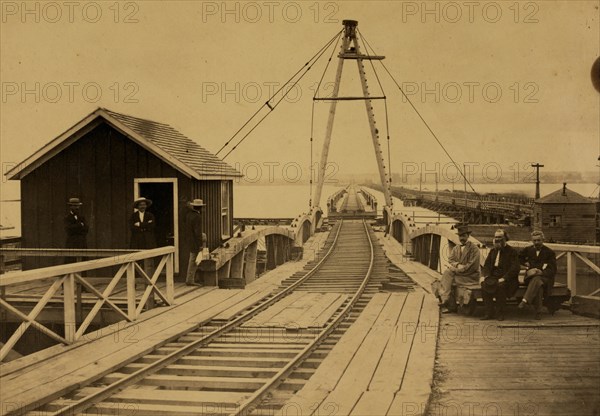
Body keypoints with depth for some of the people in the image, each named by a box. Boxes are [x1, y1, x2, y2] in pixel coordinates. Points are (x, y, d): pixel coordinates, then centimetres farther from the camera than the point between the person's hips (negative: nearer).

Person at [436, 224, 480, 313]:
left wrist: (456, 269, -15)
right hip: (457, 272, 6)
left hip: (470, 277, -6)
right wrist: (457, 265, -15)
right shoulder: (456, 248, 15)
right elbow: (450, 260, 7)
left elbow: (472, 266, -13)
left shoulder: (474, 249, -6)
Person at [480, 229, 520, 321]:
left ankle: (500, 313, -23)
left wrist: (504, 278, -21)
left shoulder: (512, 252, 2)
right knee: (484, 284, -28)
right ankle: (489, 313, -22)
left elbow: (515, 268, -9)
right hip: (493, 277, 4)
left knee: (500, 285, -37)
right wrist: (483, 276, -4)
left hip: (506, 279, -4)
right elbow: (486, 265, 17)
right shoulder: (493, 251, 20)